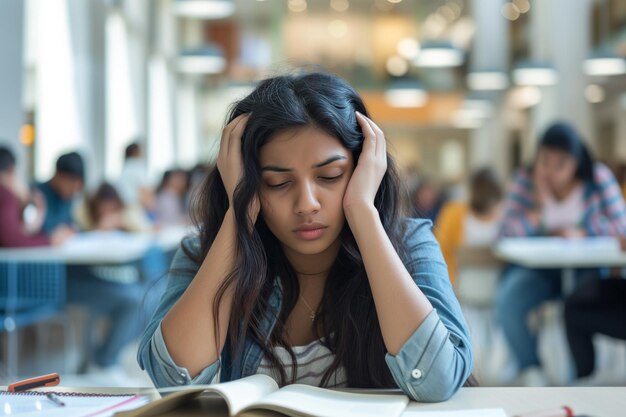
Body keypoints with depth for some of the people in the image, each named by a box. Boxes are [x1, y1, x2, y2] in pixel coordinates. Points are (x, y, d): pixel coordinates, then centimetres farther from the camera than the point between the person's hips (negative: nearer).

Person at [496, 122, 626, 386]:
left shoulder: (598, 178, -2)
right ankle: (530, 370, -11)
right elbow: (508, 235, -10)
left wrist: (581, 233, -20)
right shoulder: (525, 181, -2)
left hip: (587, 268, -1)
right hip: (538, 270, 1)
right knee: (507, 299, -29)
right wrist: (540, 202, -19)